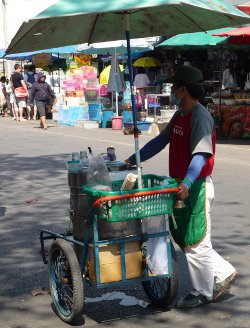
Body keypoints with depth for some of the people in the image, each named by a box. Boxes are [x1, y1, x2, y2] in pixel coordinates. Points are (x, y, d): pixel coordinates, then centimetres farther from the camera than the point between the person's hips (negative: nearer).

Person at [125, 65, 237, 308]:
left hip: (195, 186, -10)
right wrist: (133, 160, 11)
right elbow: (160, 141, 17)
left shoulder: (200, 116, -17)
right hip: (179, 185, 10)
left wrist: (187, 183, -40)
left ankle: (203, 293, 17)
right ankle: (223, 273, 27)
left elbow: (201, 154, -28)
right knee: (181, 236, 16)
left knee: (195, 241, 1)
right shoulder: (180, 115, 12)